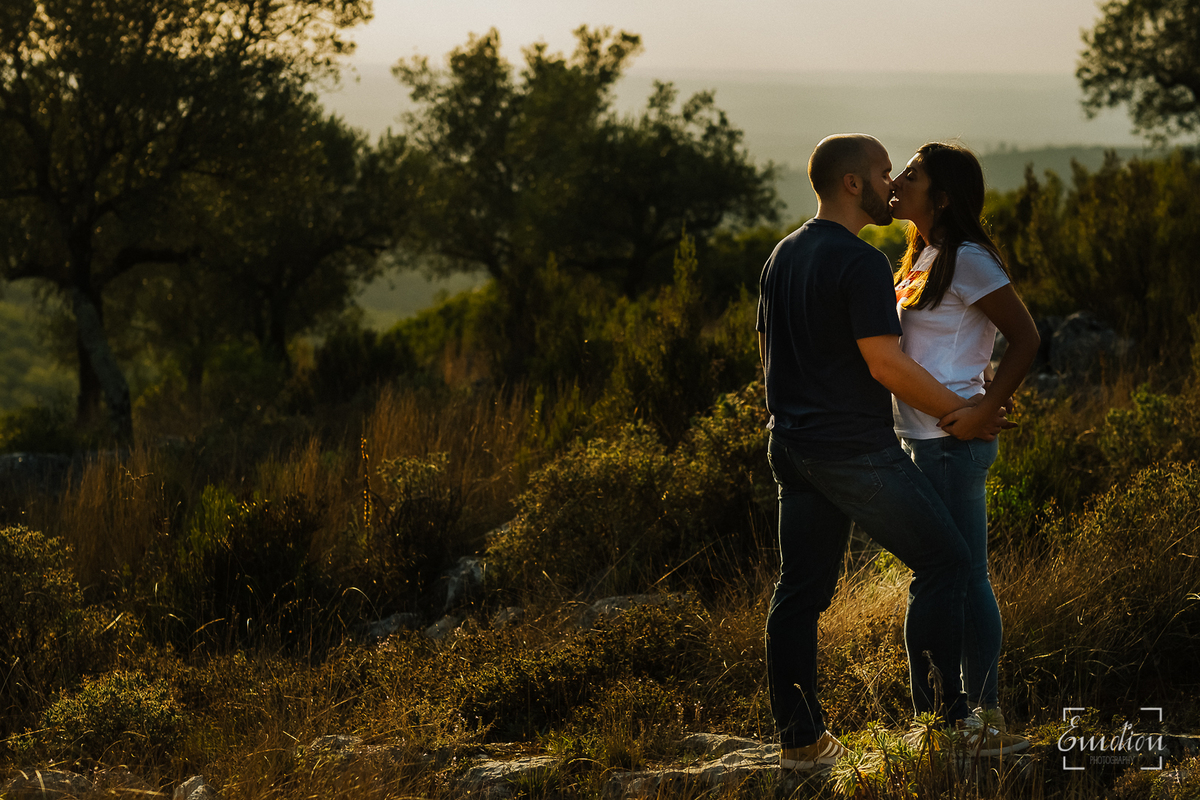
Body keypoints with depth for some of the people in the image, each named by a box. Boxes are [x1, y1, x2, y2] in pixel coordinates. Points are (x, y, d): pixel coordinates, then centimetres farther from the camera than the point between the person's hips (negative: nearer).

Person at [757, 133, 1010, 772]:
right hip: (857, 450, -9)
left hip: (792, 446, 9)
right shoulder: (860, 263, -15)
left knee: (801, 588, 9)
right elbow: (885, 363, -20)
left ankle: (799, 739, 11)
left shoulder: (783, 256, 13)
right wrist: (959, 414, -10)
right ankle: (940, 716, -1)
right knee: (943, 560, 0)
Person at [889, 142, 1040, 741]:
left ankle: (985, 713, 2)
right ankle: (968, 710, 22)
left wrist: (982, 411, -19)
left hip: (952, 440, -10)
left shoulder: (967, 260, -13)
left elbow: (1025, 337, -18)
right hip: (921, 439, 10)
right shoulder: (923, 258, 14)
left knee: (964, 577, -4)